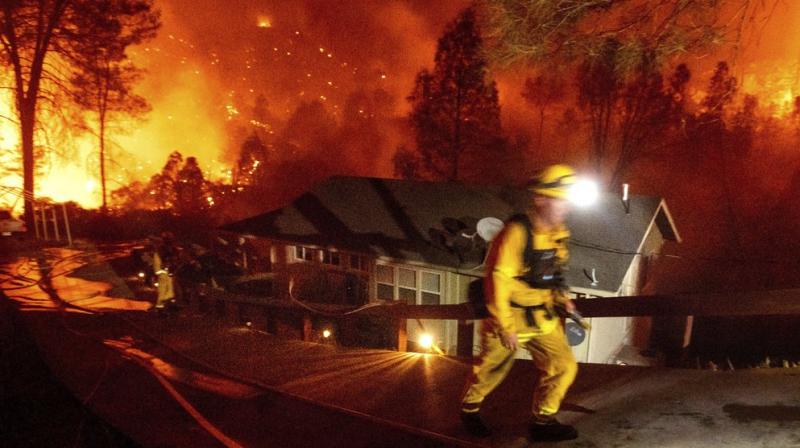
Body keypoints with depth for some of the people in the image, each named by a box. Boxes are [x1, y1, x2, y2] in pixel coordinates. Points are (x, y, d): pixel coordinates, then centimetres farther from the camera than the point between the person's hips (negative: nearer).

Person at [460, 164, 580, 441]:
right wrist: (506, 327, -21)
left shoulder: (557, 232, 0)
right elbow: (498, 281, -25)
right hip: (511, 317, -6)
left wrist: (562, 298, 5)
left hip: (543, 318, 7)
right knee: (491, 370, 13)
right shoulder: (517, 232, -26)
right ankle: (469, 409, 41)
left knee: (563, 366, 4)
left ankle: (542, 421, 25)